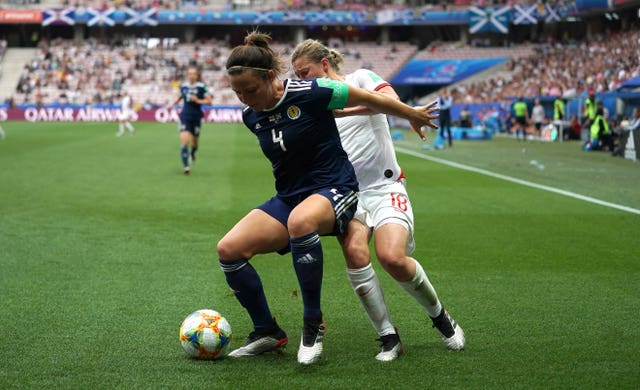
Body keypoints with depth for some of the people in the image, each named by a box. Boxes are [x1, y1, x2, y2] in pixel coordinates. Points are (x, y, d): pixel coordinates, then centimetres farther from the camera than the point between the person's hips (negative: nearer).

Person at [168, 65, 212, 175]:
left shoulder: (201, 87, -7)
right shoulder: (183, 86, 3)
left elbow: (209, 100, -7)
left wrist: (198, 101, -20)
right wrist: (173, 104, 11)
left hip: (196, 117, -1)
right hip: (185, 116, 1)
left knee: (195, 141, 14)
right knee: (184, 140, -16)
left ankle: (192, 153, 50)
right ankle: (185, 166, -15)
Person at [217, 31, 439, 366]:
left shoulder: (310, 93, -17)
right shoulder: (251, 116, 2)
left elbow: (370, 100, -4)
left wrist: (413, 115, 9)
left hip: (334, 190, -6)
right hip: (288, 198, 7)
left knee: (300, 220, -42)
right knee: (229, 249, -14)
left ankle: (313, 324, -25)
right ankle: (267, 333, 4)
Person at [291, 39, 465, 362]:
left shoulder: (360, 78, 1)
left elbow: (391, 100, -22)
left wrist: (343, 110, -28)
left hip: (385, 187, -4)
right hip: (345, 191, 4)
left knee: (392, 257, -26)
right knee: (355, 251, -27)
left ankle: (439, 315, 3)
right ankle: (388, 338, -16)